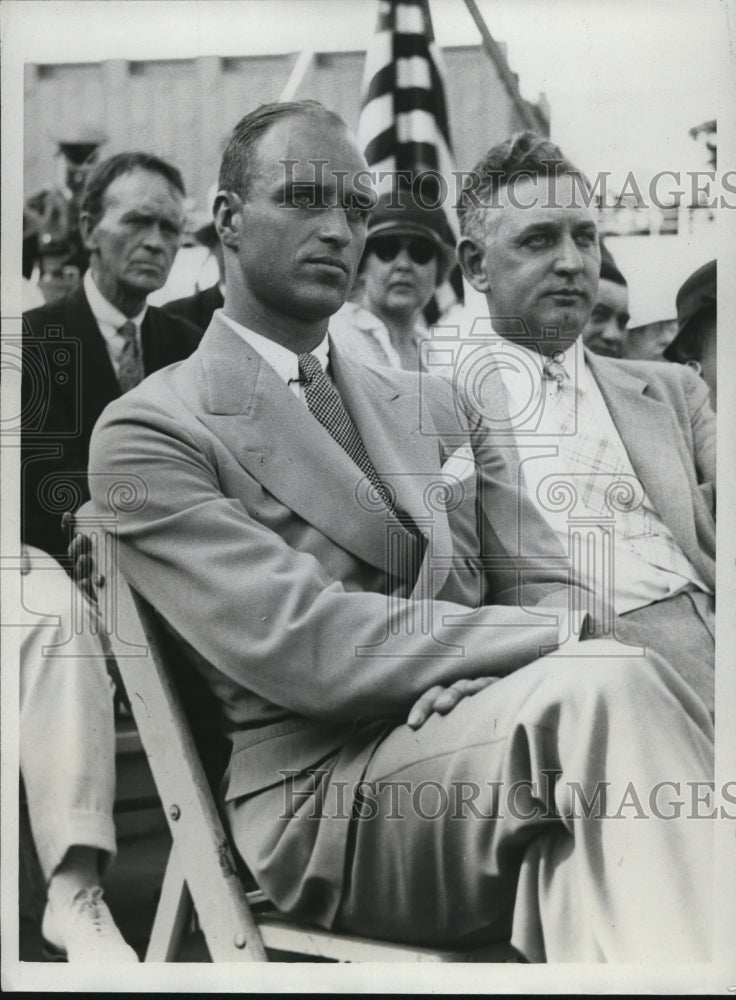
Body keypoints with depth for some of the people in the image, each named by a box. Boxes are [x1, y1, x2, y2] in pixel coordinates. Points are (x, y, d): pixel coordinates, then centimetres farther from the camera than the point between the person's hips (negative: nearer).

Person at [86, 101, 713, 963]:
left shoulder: (433, 406, 22)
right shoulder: (148, 431, 2)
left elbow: (546, 589, 15)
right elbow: (296, 648, -11)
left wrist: (505, 676, -10)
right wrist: (554, 642, -15)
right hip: (321, 800, -5)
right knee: (606, 686, -30)